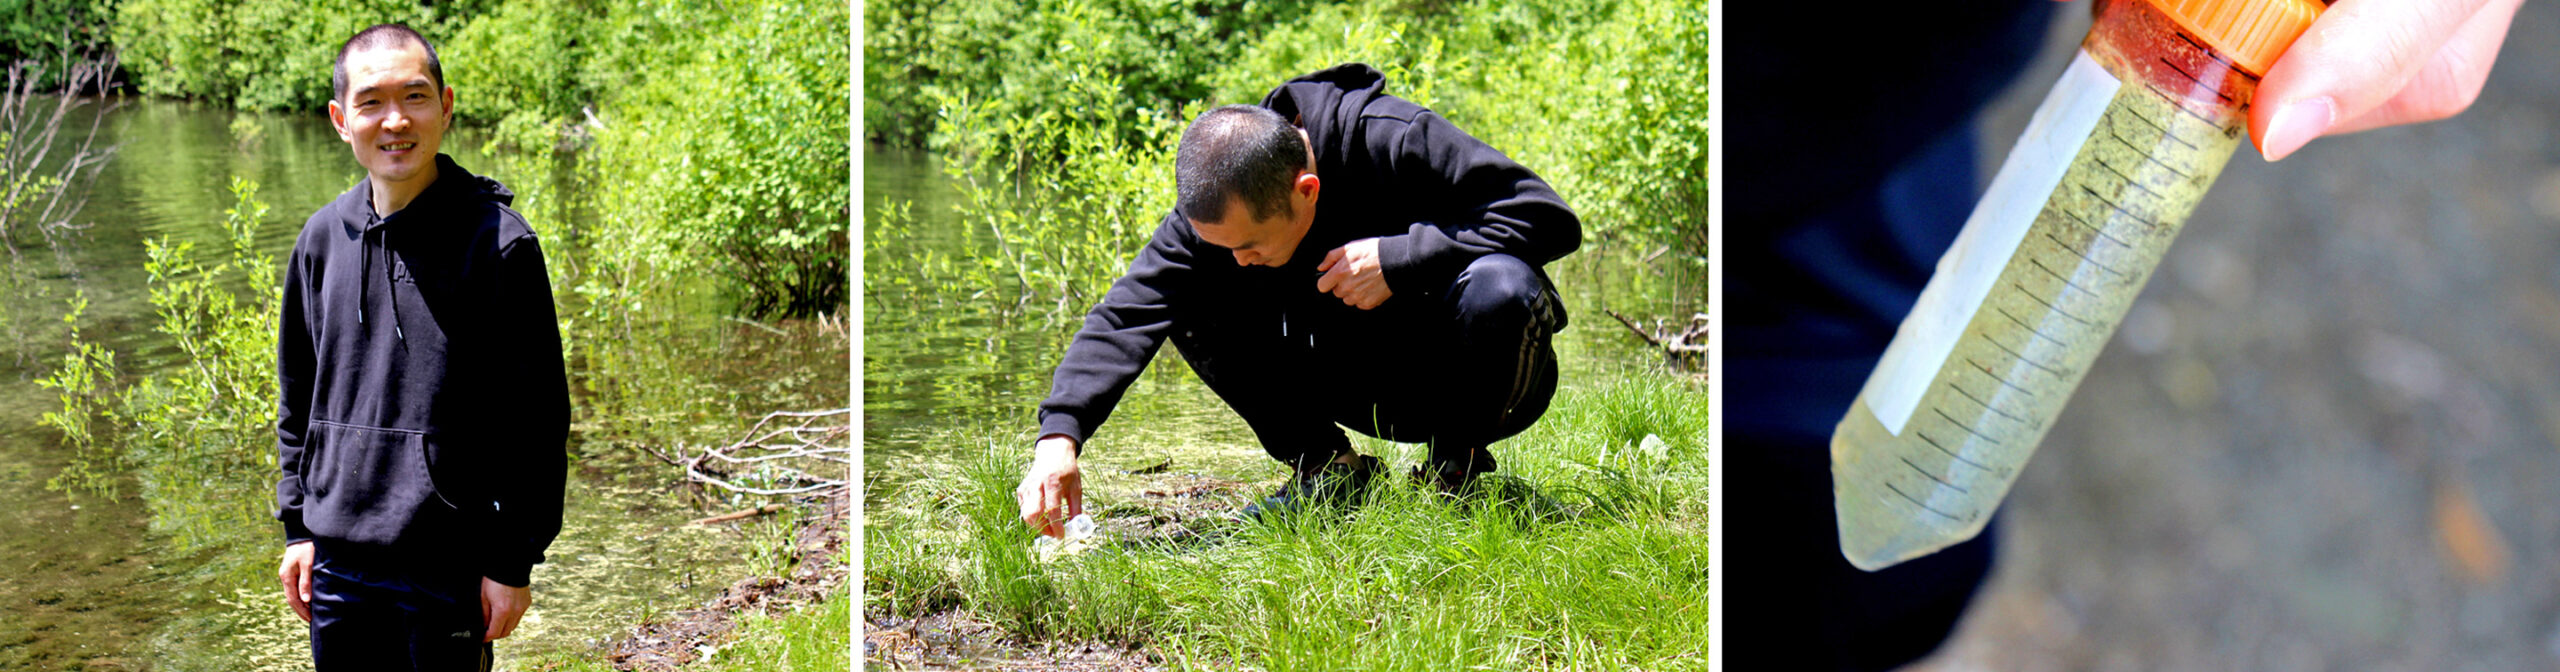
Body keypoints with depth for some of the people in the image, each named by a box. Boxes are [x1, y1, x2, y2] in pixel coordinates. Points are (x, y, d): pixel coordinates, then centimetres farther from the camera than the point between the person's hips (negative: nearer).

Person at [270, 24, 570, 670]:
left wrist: (514, 562, -9)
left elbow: (537, 422, -9)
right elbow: (298, 396, 16)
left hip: (449, 569, -5)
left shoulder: (499, 243, -10)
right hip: (337, 564, 5)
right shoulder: (323, 238, 6)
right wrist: (298, 526, 12)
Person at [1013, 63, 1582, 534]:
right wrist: (1060, 435, -37)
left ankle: (1459, 465, -9)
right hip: (1367, 394, 4)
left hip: (1465, 376, -3)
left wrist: (1399, 255, -33)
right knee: (1193, 308, -16)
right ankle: (1330, 471, -1)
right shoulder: (1219, 207, -16)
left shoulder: (1395, 141, -28)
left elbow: (1549, 215, -26)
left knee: (1497, 285, -37)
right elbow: (1127, 314, -23)